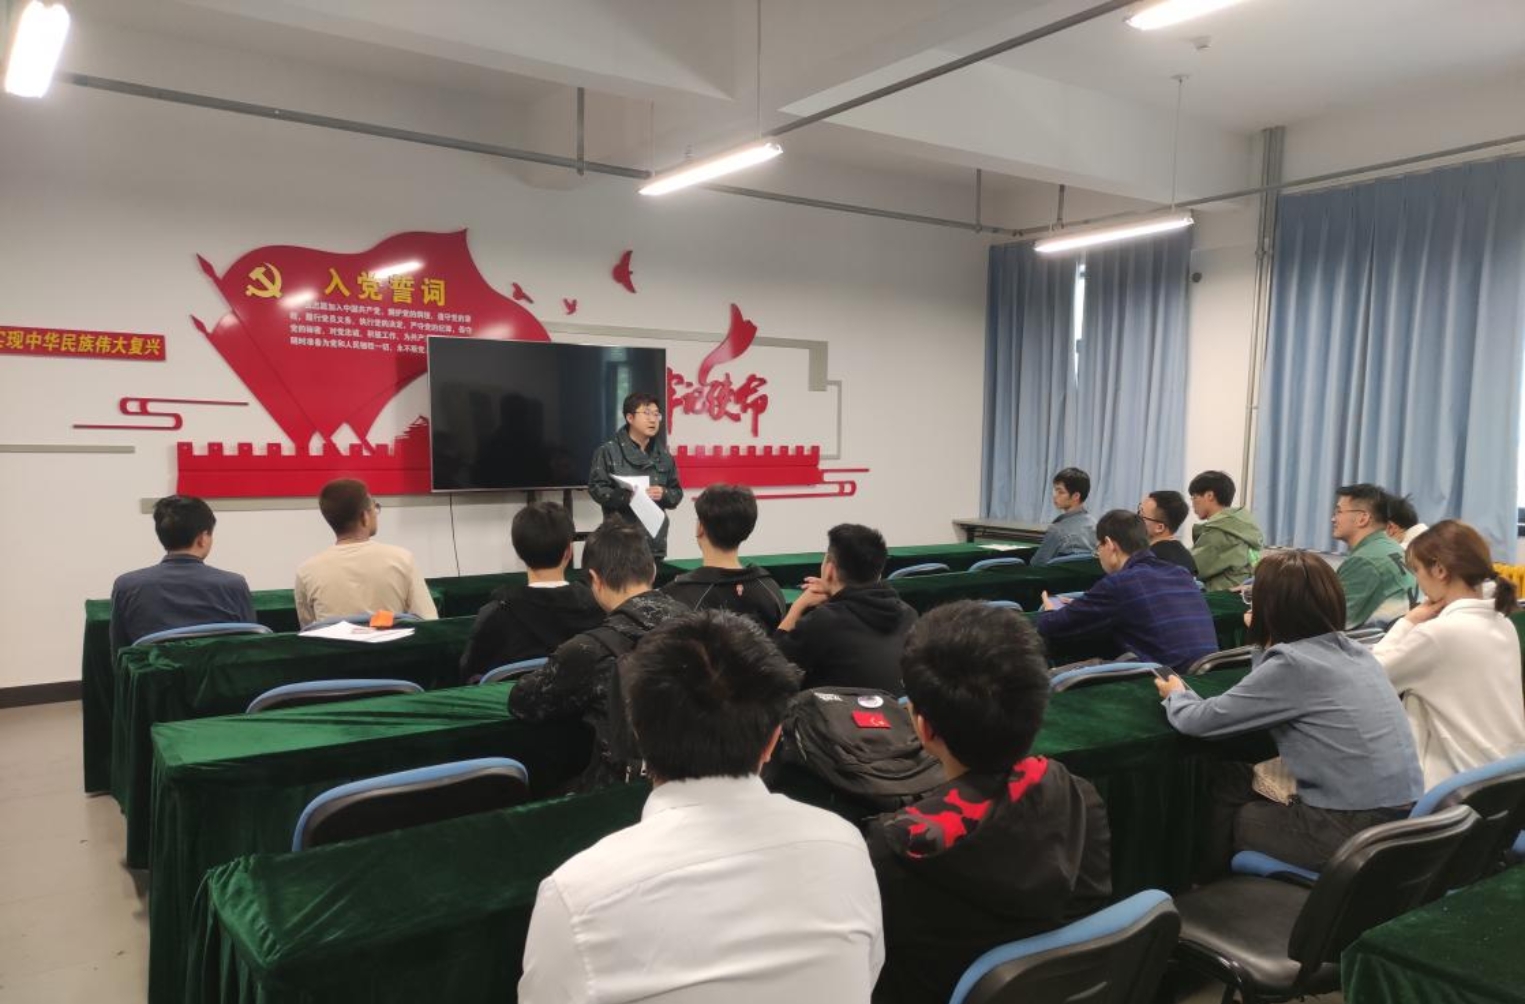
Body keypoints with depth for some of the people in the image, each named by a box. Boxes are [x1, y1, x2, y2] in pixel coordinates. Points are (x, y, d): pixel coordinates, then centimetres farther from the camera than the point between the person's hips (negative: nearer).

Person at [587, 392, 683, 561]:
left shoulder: (663, 455, 13)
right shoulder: (609, 451, 0)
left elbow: (677, 493, 15)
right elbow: (596, 488, -5)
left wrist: (663, 494, -7)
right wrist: (626, 496, -20)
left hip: (655, 540, 4)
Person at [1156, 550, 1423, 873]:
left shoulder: (1292, 665, -17)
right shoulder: (1354, 651, 6)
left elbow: (1199, 721, -9)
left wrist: (1175, 694, 11)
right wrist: (1264, 639, 36)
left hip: (1353, 831, -7)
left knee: (1224, 798, 17)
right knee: (1235, 782, 22)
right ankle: (1223, 875, 42)